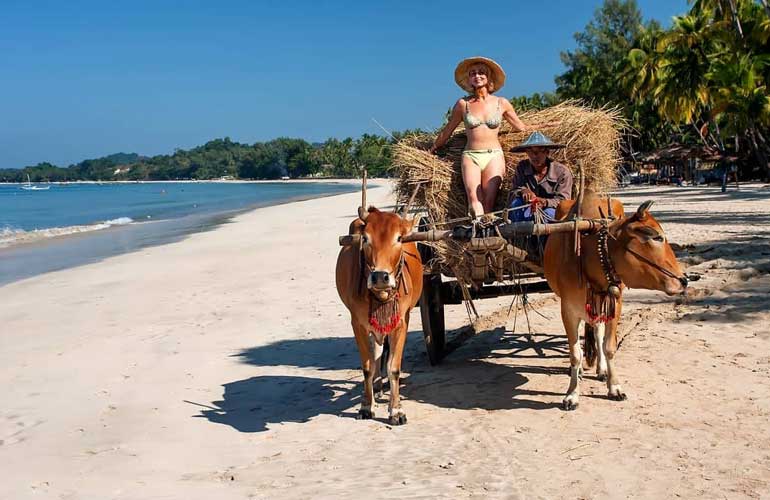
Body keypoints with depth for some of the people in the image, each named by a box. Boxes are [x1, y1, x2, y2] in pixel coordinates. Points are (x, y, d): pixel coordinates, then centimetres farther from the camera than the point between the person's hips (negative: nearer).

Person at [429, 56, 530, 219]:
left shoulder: (501, 103, 10)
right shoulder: (463, 104, 9)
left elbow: (521, 128, 21)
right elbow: (447, 131, 22)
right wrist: (433, 149, 29)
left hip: (494, 155, 0)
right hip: (470, 156, 0)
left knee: (489, 200, -17)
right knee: (473, 197, -23)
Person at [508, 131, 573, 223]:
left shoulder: (562, 172, -13)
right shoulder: (521, 168, -2)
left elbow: (563, 200, -18)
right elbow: (512, 194, -6)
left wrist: (545, 202, -40)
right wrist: (522, 191, -31)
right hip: (528, 215, 3)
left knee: (549, 212, -35)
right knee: (517, 203, -25)